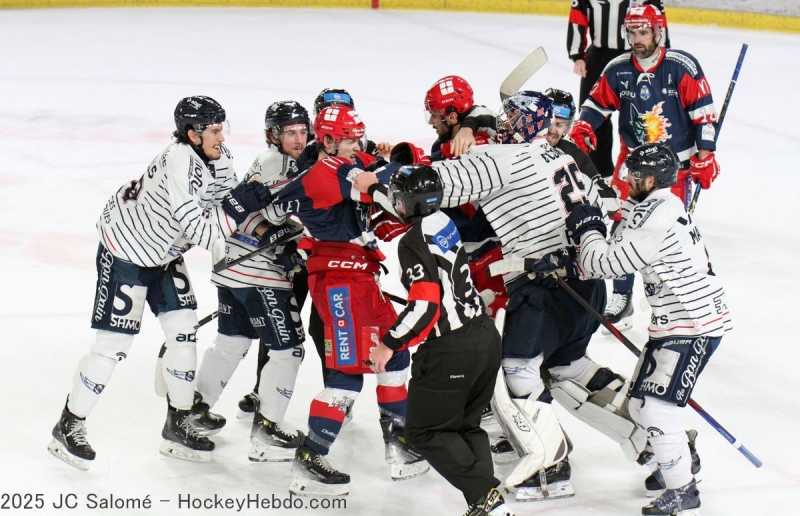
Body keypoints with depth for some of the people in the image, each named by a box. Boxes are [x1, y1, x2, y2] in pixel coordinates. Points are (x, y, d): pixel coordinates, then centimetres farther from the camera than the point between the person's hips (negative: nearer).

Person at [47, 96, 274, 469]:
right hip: (125, 252, -8)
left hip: (164, 255, 8)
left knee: (184, 333, 4)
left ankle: (179, 426, 17)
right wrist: (238, 207, -39)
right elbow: (200, 232, -35)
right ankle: (68, 428, 9)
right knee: (113, 345, -5)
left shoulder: (219, 158, -7)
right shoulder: (179, 166, -33)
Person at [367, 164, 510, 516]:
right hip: (486, 338, 9)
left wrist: (390, 344, -12)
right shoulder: (447, 223, 9)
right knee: (465, 425, 19)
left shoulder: (414, 242, -15)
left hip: (450, 351, -9)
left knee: (424, 431, 2)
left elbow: (425, 305, -21)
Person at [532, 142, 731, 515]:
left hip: (692, 326, -10)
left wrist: (588, 228, -2)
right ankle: (681, 460, 36)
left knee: (656, 408, -10)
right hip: (673, 325, 10)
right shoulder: (657, 208, 12)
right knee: (641, 406, 17)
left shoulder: (655, 218, -21)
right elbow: (616, 256, 18)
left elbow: (607, 262, -19)